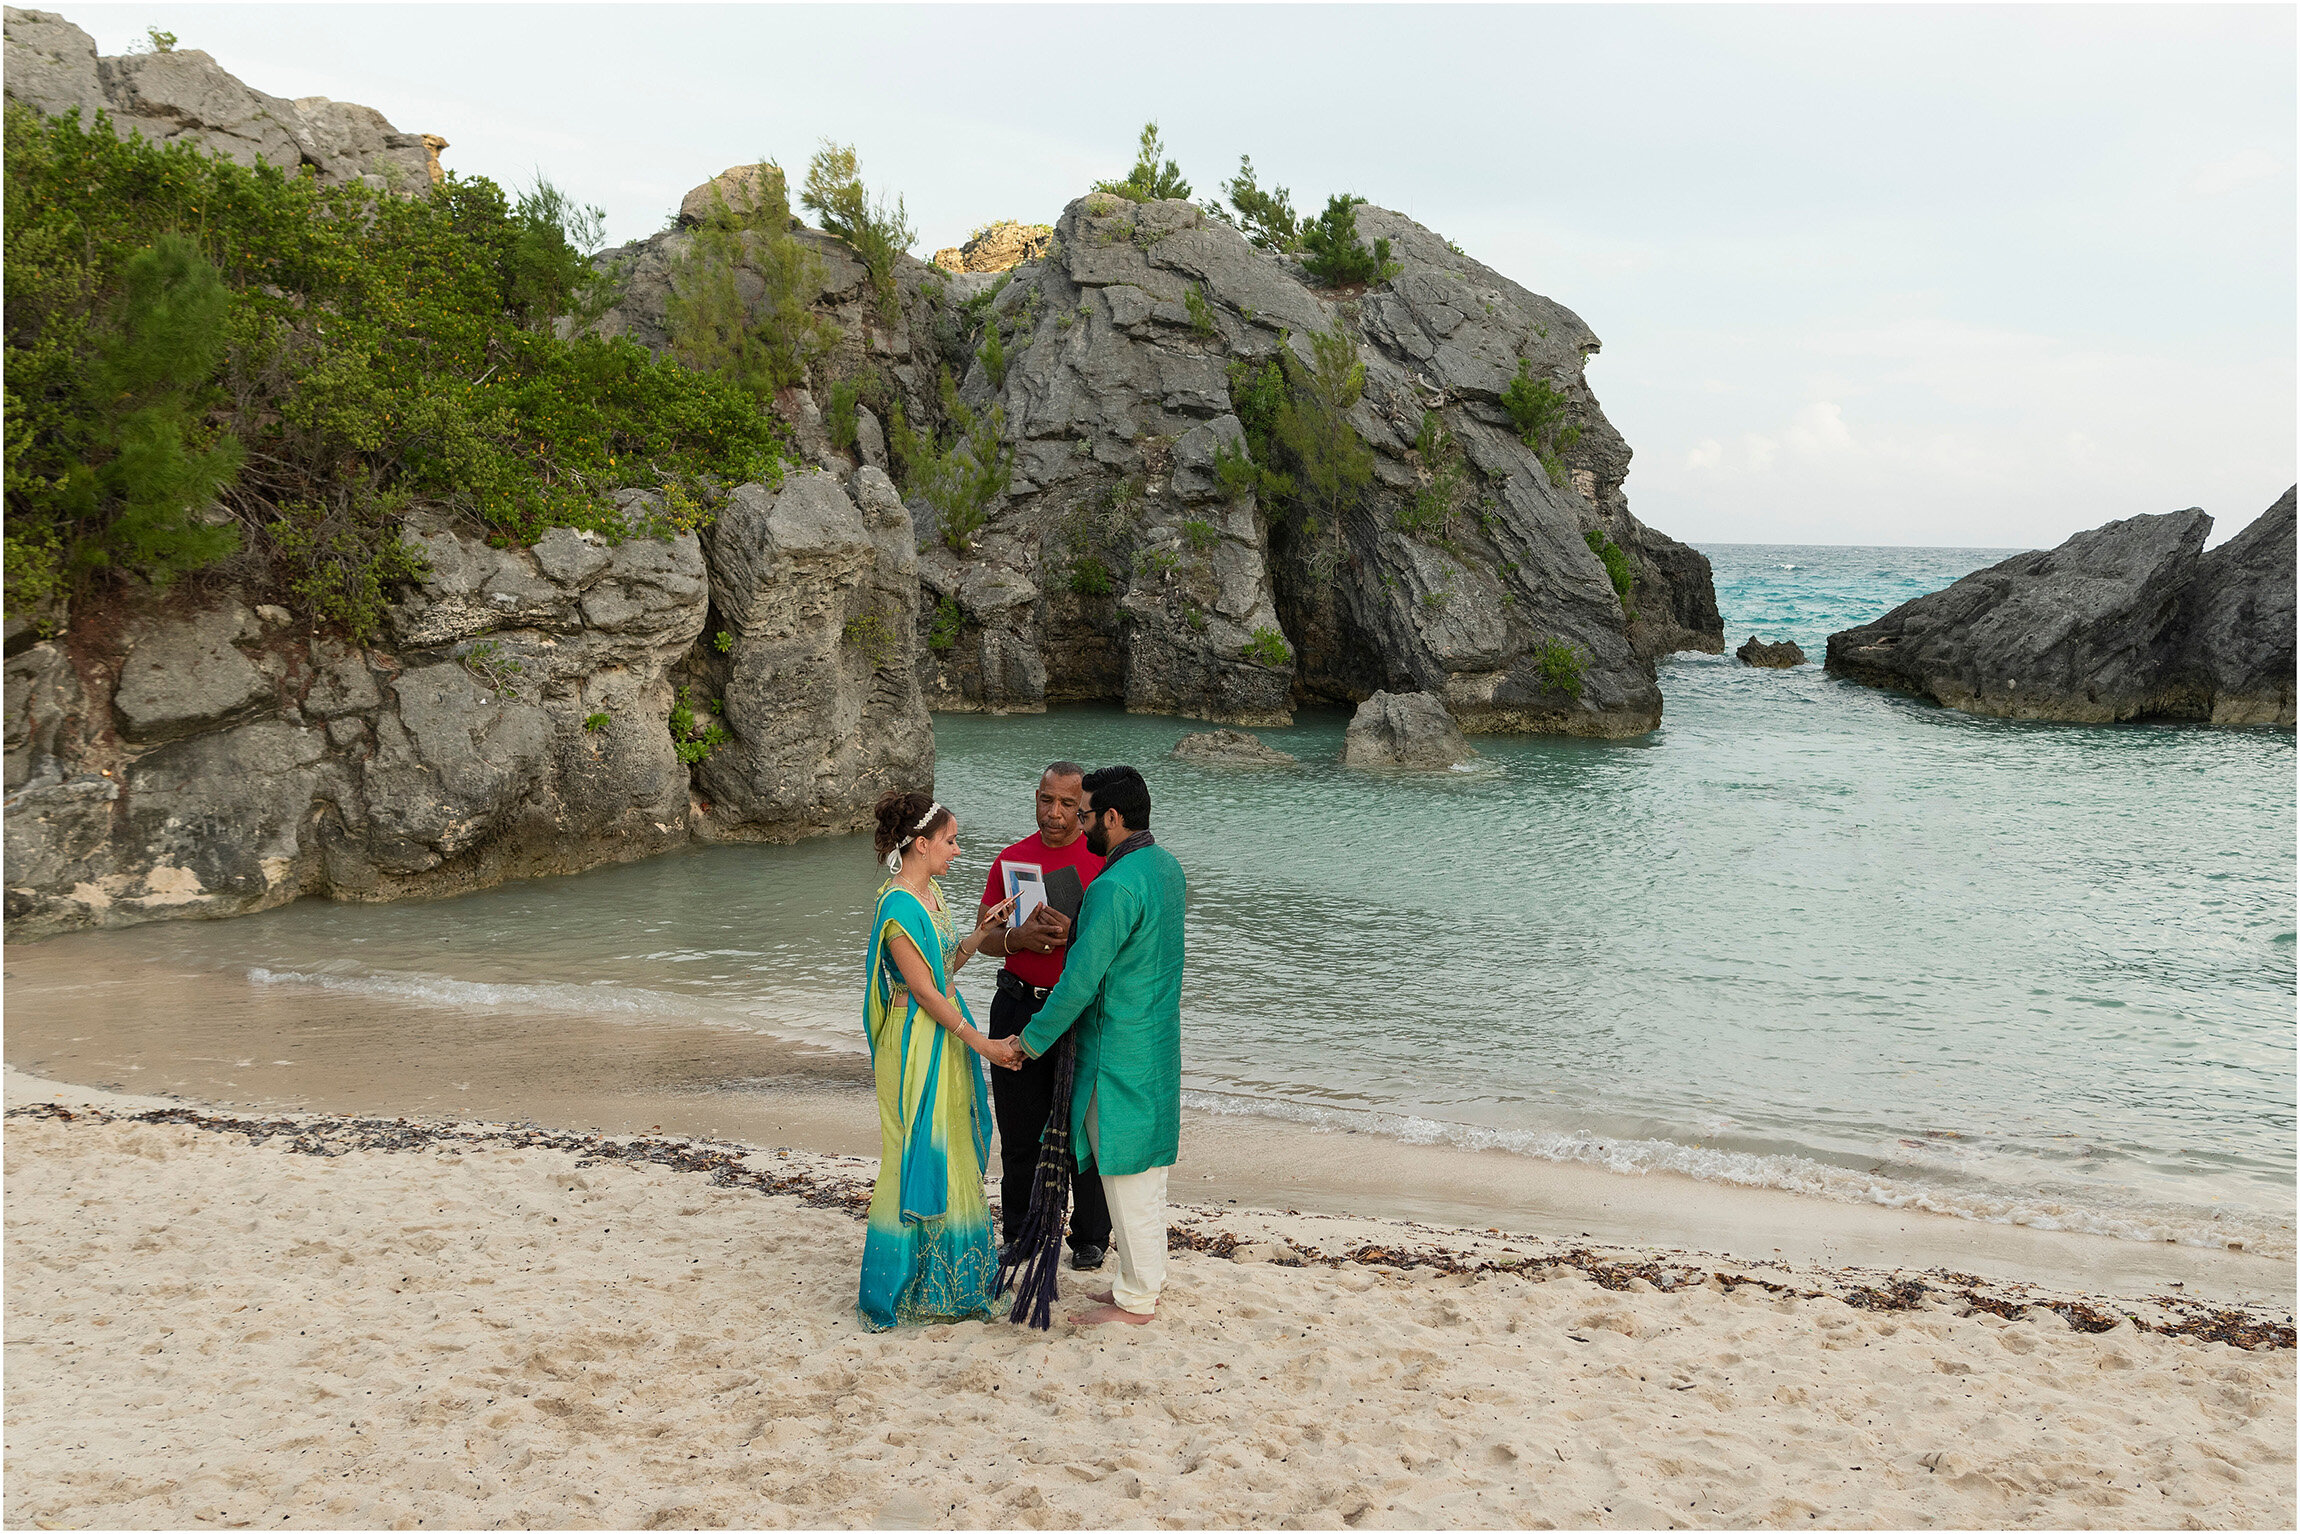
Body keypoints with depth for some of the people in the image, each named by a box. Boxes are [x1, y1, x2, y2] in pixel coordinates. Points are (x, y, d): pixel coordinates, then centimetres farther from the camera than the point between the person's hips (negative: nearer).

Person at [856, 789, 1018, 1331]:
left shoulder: (931, 893, 9)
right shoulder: (899, 906, -19)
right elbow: (923, 988, -19)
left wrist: (980, 933, 3)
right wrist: (977, 1039, -16)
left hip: (947, 1037, 9)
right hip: (916, 1044, -9)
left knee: (952, 1155, 16)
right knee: (919, 1158, -1)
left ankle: (947, 1273, 28)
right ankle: (909, 1285, 11)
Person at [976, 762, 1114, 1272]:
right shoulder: (1011, 859, 8)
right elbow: (983, 936, 10)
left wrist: (1074, 934, -23)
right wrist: (1017, 938, -12)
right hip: (1018, 1008, 3)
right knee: (1020, 1132, 10)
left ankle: (1090, 1238, 17)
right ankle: (1019, 1234, 24)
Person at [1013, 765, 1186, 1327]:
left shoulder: (1115, 886, -23)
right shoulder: (1166, 865, 7)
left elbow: (1081, 979, -22)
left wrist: (1031, 1040, -12)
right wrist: (1069, 928, 19)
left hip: (1119, 1054, -10)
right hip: (1158, 1043, 10)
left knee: (1126, 1173, 1)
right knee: (1145, 1169, 17)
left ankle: (1135, 1300, 11)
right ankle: (1144, 1280, 28)